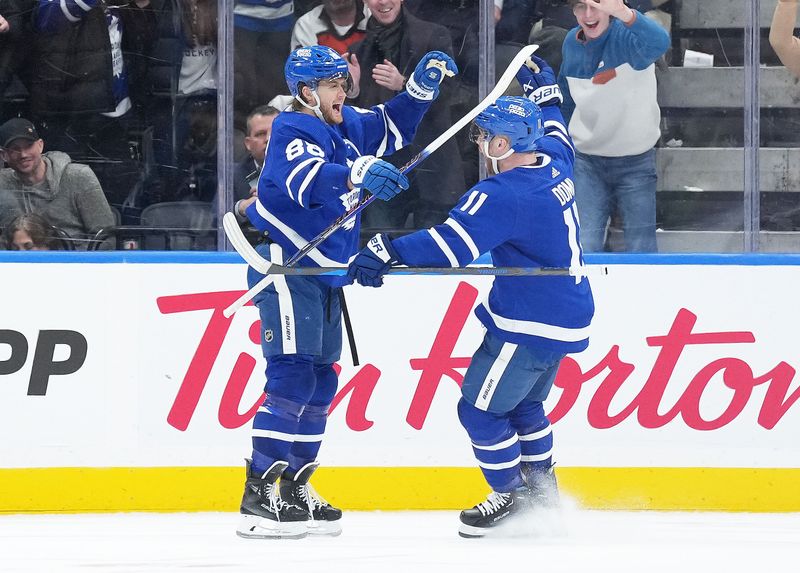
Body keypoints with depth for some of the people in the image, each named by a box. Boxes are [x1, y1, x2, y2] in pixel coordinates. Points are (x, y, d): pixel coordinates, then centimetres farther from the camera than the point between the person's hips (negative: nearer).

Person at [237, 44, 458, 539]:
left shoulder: (345, 125, 11)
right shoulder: (296, 130, -16)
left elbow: (392, 128, 25)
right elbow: (306, 178, -35)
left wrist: (421, 87, 9)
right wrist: (359, 173, -51)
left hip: (322, 271, 10)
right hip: (285, 265, -10)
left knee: (321, 380, 11)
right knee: (294, 375, -16)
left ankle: (294, 490, 18)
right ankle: (257, 498, -19)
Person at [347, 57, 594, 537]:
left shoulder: (503, 195, -25)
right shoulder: (554, 163, 2)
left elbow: (451, 245, -32)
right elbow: (555, 135, 28)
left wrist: (389, 251, -31)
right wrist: (545, 92, 42)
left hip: (531, 325, -10)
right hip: (569, 313, 10)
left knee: (481, 407, 2)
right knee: (523, 403, 25)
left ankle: (511, 495, 11)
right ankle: (543, 489, 31)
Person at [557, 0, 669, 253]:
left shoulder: (627, 35, -19)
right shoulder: (572, 43, 0)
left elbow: (658, 43, -45)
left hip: (635, 162, -3)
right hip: (586, 162, 4)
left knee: (641, 249, -2)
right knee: (585, 247, -6)